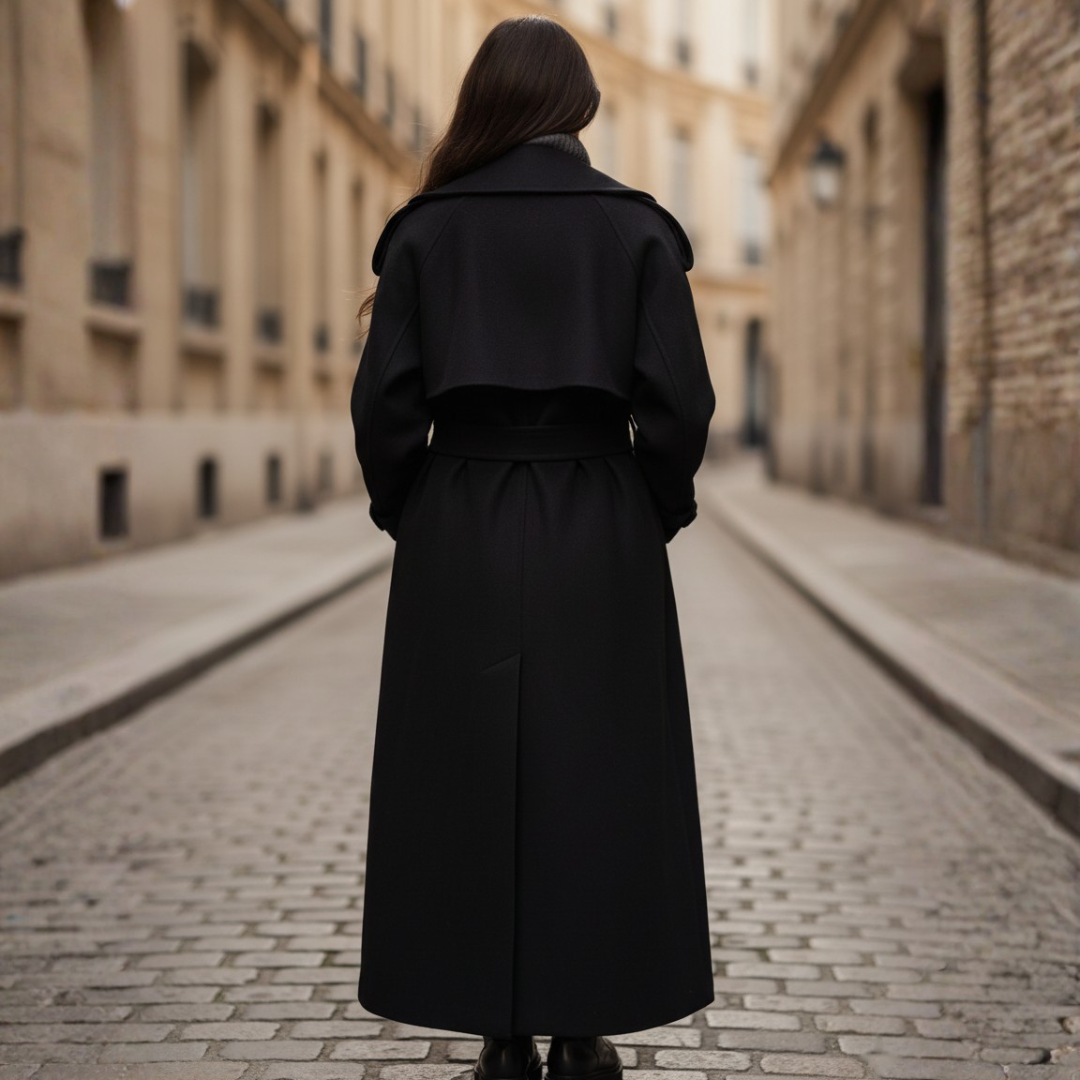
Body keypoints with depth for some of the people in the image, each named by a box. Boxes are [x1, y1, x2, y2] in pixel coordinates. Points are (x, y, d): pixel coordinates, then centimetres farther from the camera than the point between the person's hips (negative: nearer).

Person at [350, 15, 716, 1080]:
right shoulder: (637, 226, 0)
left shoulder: (426, 228, 1)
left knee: (469, 776, 8)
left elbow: (385, 402, -4)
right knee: (595, 777, 8)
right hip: (601, 544, 0)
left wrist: (410, 518, 10)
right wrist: (655, 515, 8)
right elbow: (677, 402, -6)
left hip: (457, 544, 1)